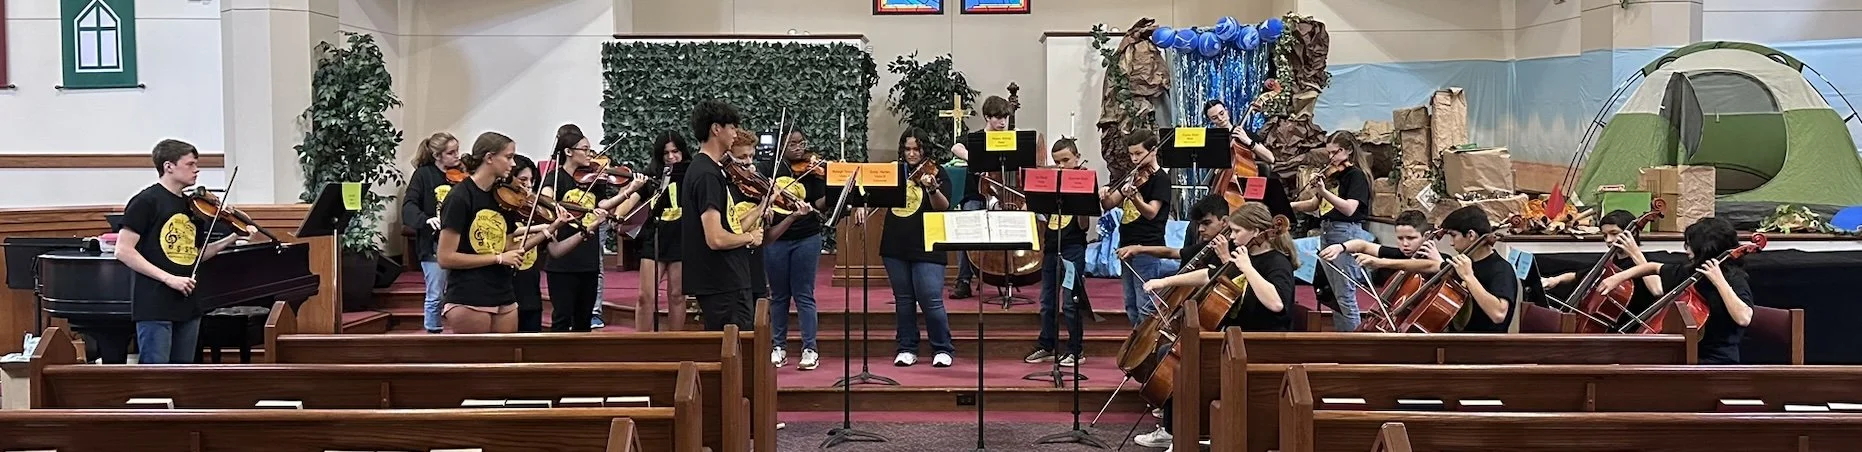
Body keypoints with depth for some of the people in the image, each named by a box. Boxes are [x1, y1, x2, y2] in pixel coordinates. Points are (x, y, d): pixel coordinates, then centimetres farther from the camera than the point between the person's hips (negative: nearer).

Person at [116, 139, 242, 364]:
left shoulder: (191, 206, 14)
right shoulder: (146, 201, -7)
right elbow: (124, 251, -12)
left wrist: (231, 239, 6)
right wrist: (168, 278, -18)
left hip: (188, 304, 8)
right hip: (155, 305, -7)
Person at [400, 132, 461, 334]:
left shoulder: (460, 175, 5)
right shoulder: (423, 175, -3)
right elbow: (408, 206, -12)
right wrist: (426, 220, -30)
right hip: (433, 244, -3)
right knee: (435, 295, -1)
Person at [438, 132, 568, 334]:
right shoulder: (460, 198, -11)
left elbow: (506, 250, 9)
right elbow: (446, 258, -14)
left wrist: (550, 229, 1)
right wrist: (499, 258, -15)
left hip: (504, 299, 7)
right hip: (468, 301, -7)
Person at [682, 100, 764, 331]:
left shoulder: (705, 168, 14)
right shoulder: (707, 175, -17)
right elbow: (716, 238, -25)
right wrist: (750, 238, -8)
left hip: (722, 282, 10)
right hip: (724, 286, -10)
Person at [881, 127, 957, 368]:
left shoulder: (937, 174, -1)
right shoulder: (894, 172, 11)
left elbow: (943, 207, -14)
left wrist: (932, 189, -33)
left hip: (926, 248, -5)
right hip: (895, 248, 5)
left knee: (931, 300, -9)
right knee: (903, 300, 10)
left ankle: (943, 350, 3)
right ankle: (907, 349, 19)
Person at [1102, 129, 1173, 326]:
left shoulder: (1161, 179, -7)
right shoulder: (1132, 177, 16)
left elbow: (1151, 212, -19)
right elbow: (1109, 204, 13)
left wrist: (1133, 196, -37)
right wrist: (1104, 195, -10)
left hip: (1146, 250, -8)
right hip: (1126, 247, 8)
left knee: (1146, 307, -9)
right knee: (1131, 306, 13)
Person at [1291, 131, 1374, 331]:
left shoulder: (1356, 175, -8)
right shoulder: (1333, 175, 15)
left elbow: (1349, 209, -21)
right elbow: (1315, 205, 18)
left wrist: (1324, 191, -30)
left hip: (1346, 234, -9)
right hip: (1326, 231, 9)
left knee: (1345, 296, -8)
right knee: (1335, 295, 13)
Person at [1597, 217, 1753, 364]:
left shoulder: (1734, 279, -12)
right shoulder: (1691, 271, 9)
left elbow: (1744, 318, -30)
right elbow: (1655, 267, 26)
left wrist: (1719, 281, -27)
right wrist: (1619, 277, 15)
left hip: (1716, 362, -8)